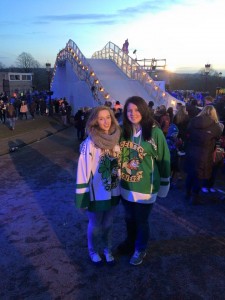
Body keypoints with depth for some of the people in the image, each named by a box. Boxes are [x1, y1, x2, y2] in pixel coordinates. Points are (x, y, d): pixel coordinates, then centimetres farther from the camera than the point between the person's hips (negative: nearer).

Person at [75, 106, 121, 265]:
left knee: (108, 224, 22)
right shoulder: (90, 143, -20)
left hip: (112, 191, 4)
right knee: (95, 225, 17)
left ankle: (108, 249, 46)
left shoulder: (116, 138, -3)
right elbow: (83, 170, -17)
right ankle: (93, 251, 43)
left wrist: (120, 187, 12)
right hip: (97, 193, -4)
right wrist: (82, 196, -15)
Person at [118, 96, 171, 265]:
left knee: (141, 221, 15)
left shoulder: (155, 132, -17)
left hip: (145, 188, -4)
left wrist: (164, 185, -2)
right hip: (125, 186, 4)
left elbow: (164, 160, -8)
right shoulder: (123, 131, -4)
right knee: (129, 218, 24)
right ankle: (130, 242, 50)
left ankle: (140, 249, 41)